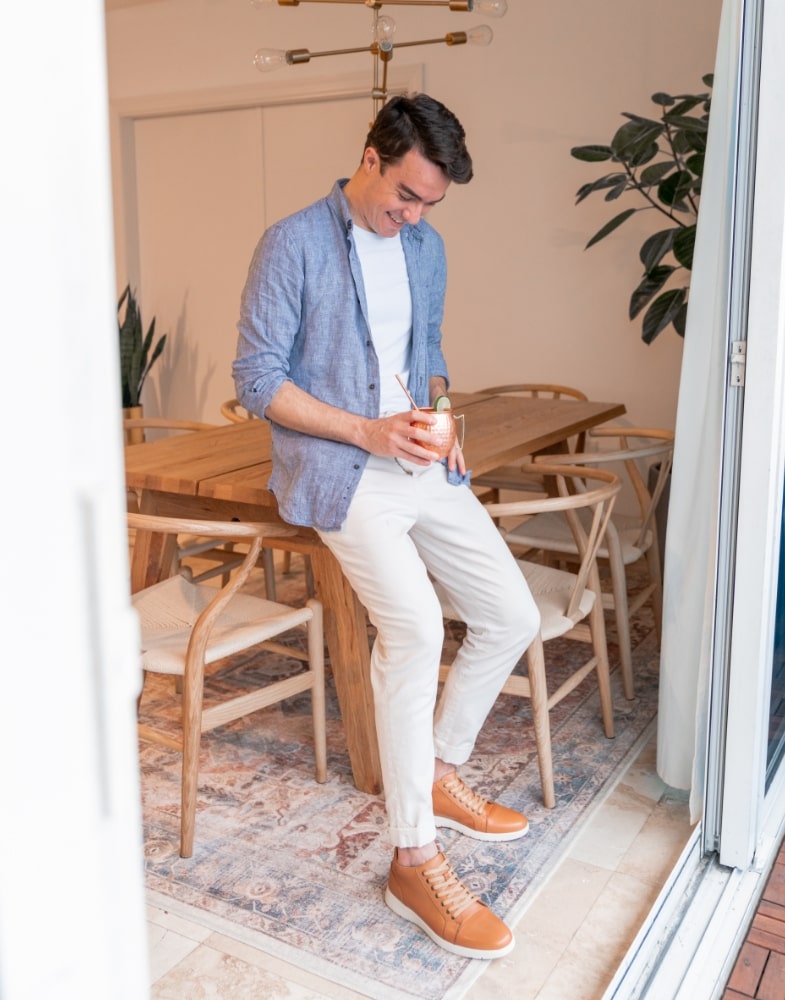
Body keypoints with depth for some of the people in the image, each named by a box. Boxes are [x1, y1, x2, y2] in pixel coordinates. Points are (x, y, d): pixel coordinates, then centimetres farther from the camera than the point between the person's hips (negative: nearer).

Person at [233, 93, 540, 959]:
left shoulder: (425, 247, 13)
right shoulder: (293, 246, -7)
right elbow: (257, 379, -10)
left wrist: (439, 417, 3)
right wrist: (367, 432, -17)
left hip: (420, 463, 7)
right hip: (338, 469, -7)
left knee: (512, 616, 1)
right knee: (414, 623, -27)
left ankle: (440, 773, 21)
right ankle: (414, 861, -15)